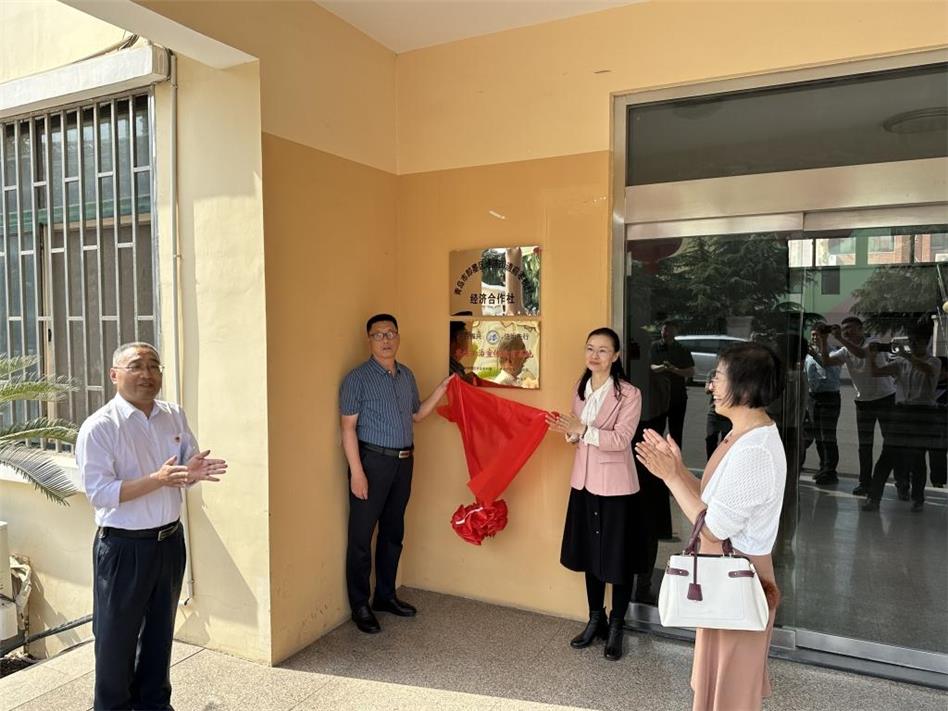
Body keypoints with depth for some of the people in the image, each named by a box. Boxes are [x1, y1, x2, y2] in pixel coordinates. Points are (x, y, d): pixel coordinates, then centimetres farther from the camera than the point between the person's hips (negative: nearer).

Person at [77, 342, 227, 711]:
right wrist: (157, 480, -31)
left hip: (170, 540, 5)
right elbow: (99, 493, -20)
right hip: (123, 547, -5)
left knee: (160, 629, 20)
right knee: (117, 635, 11)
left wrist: (194, 472, -15)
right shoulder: (98, 427, -15)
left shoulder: (175, 416, 1)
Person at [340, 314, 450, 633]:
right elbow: (348, 428, -11)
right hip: (372, 462, -6)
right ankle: (359, 605, 17)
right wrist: (357, 471, -17)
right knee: (361, 536, 2)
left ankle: (385, 596, 31)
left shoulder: (407, 375, 11)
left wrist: (442, 388, 9)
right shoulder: (357, 378, -8)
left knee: (393, 533, 16)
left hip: (403, 462, 6)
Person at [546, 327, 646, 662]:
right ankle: (595, 619, 33)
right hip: (584, 481, 6)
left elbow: (621, 439, -20)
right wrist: (568, 431, -6)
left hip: (615, 484, -6)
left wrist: (583, 430, -29)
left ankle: (616, 627, 25)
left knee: (618, 558, 7)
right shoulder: (580, 389, 7)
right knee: (589, 553, 16)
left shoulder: (629, 393, -13)